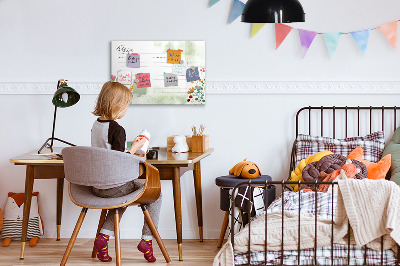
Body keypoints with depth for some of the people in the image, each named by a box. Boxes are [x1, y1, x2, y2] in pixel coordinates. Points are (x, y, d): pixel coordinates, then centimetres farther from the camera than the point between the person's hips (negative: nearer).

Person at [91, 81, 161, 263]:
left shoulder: (96, 125, 6)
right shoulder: (117, 130, -20)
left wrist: (130, 154, 18)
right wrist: (134, 148, -8)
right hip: (114, 186, -8)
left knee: (123, 197, 35)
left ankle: (104, 236, 19)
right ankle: (146, 240, 8)